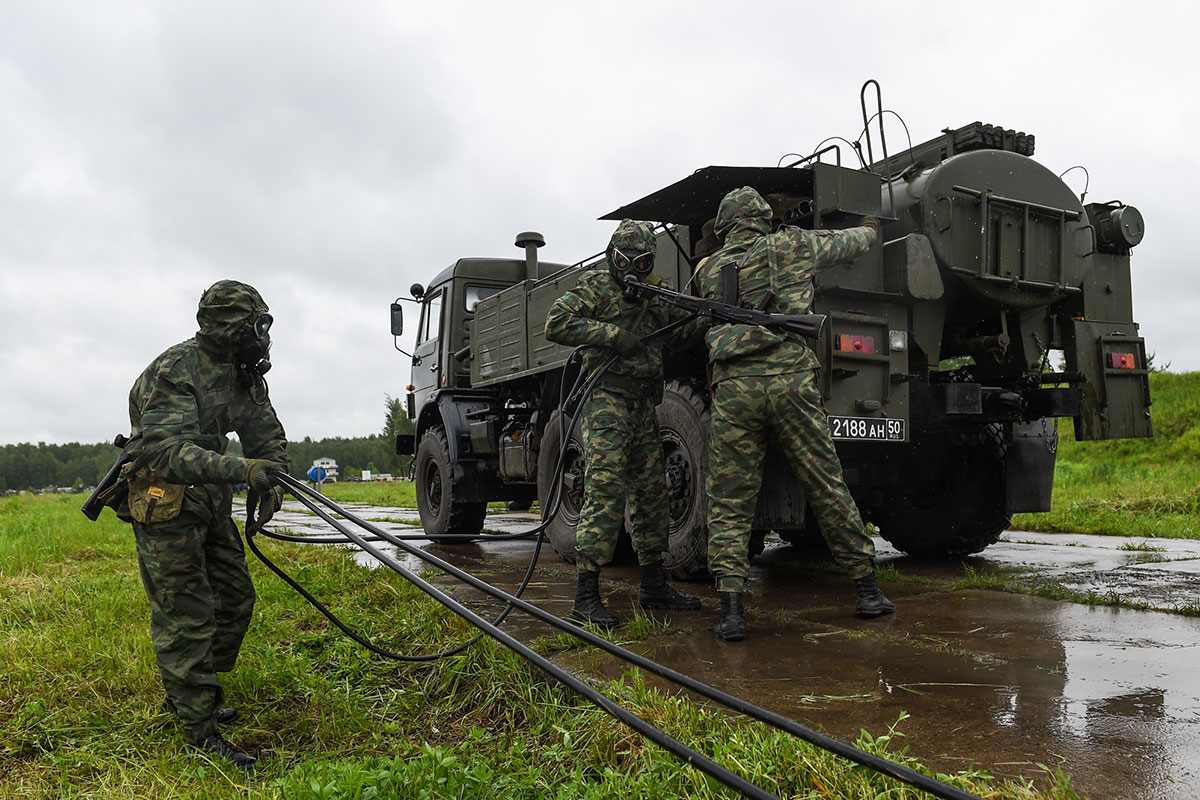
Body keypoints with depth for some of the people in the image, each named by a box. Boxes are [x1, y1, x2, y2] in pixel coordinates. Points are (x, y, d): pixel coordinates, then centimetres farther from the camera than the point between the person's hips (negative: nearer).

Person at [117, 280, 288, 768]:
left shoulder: (243, 373, 4)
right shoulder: (175, 371, -22)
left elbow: (268, 435, 9)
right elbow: (166, 451, -34)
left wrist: (271, 483, -10)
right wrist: (240, 469, -46)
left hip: (210, 503, 9)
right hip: (164, 504, -9)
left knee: (235, 599, 12)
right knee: (186, 615, -6)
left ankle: (187, 694, 29)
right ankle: (200, 730, 1)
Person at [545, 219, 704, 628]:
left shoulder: (651, 296, 19)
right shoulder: (596, 287, -2)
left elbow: (686, 326, 16)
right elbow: (557, 324, -14)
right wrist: (615, 335, -18)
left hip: (643, 409, 8)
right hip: (607, 401, -8)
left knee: (652, 493, 11)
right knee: (604, 493, -14)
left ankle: (653, 586, 22)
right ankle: (586, 597, -12)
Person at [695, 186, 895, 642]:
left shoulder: (708, 270, 18)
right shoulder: (790, 246, 13)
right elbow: (849, 244, 27)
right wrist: (869, 230, 50)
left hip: (732, 386, 1)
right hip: (789, 380, -1)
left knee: (729, 502, 4)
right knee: (827, 488, 9)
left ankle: (731, 608, -5)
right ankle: (867, 589, 19)